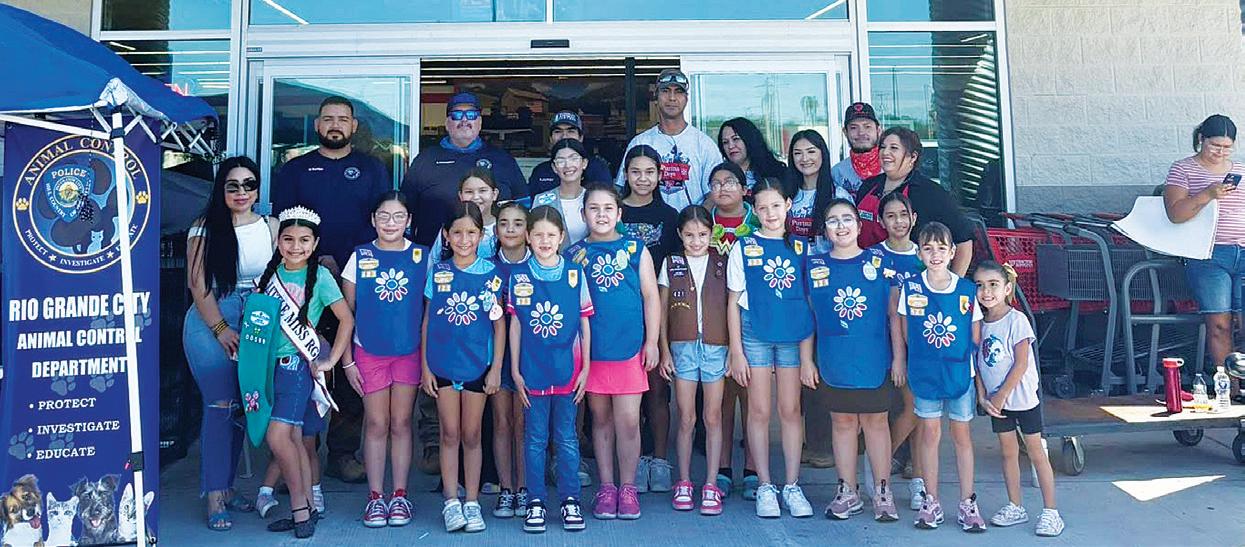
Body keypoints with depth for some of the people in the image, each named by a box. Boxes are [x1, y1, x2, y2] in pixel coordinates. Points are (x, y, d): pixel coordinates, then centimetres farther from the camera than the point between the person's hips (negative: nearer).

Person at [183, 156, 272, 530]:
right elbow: (198, 284, -5)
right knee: (220, 405, -7)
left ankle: (227, 487, 19)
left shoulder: (270, 226, 7)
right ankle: (214, 496, 0)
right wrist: (221, 329, -11)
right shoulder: (205, 229, -1)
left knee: (242, 406, 7)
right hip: (212, 324, -3)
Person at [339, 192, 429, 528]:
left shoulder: (422, 257, 1)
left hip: (409, 352, 0)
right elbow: (347, 312, 4)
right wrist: (347, 361, 0)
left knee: (401, 424, 7)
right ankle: (375, 497, 15)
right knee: (377, 425, 5)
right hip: (369, 352, 0)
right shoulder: (360, 257, 1)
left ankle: (400, 496, 16)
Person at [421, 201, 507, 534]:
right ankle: (451, 502, 16)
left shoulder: (490, 274, -2)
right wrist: (425, 367, 2)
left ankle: (472, 502, 18)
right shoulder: (437, 273, 1)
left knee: (471, 435, 8)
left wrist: (496, 368, -4)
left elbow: (499, 323, 0)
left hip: (478, 364, -1)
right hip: (443, 364, 1)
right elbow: (427, 321, 5)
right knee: (450, 434, 7)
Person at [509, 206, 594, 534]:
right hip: (532, 370, 0)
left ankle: (570, 500, 20)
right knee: (535, 439, 9)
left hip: (567, 369, 0)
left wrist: (585, 368, 0)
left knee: (566, 438, 9)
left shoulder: (575, 273, -1)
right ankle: (536, 501, 19)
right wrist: (515, 371, 1)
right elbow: (515, 325, 4)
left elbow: (585, 323, 3)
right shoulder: (518, 276, 0)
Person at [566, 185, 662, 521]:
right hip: (591, 350, 1)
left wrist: (652, 342, 0)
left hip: (630, 348, -1)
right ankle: (606, 487, 22)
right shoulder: (574, 254, 6)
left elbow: (651, 296, 5)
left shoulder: (636, 249, 4)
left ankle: (628, 487, 14)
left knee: (628, 421, -2)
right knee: (601, 419, 10)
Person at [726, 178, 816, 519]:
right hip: (755, 334, -1)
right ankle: (765, 487, 14)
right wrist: (736, 351, -3)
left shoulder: (801, 247, 6)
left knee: (791, 410, 6)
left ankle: (792, 486, 17)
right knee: (759, 411, 4)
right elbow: (733, 302, 1)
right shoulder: (744, 247, 1)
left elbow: (810, 299, 7)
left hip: (793, 335, 1)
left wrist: (808, 350, 1)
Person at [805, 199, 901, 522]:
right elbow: (807, 316, 6)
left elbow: (894, 314, 3)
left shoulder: (879, 262, 0)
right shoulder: (814, 266, 3)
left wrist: (899, 357, -1)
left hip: (875, 359, -1)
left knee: (875, 421, 6)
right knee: (842, 422, 9)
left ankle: (883, 492, 17)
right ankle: (848, 492, 20)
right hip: (834, 361, 1)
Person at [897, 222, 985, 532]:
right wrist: (914, 364, 3)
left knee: (962, 435, 8)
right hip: (925, 374, 0)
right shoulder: (910, 289, -4)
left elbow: (976, 340, 1)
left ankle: (967, 504, 18)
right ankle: (931, 502, 18)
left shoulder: (968, 291, -4)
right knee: (930, 433, 7)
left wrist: (980, 380, 0)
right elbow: (905, 333, 5)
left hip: (961, 373, 0)